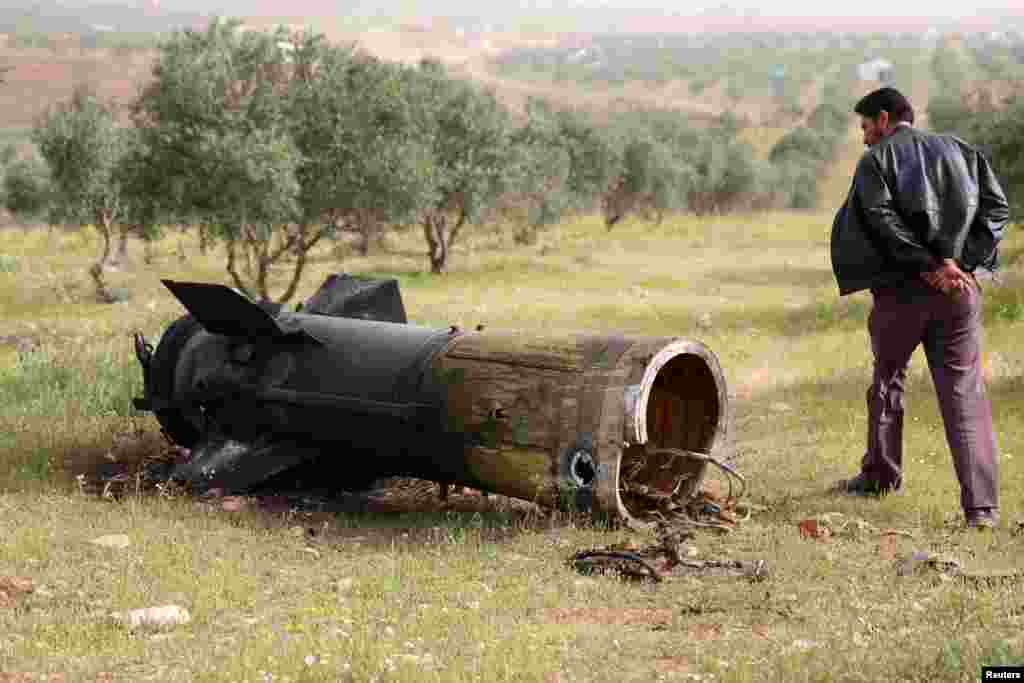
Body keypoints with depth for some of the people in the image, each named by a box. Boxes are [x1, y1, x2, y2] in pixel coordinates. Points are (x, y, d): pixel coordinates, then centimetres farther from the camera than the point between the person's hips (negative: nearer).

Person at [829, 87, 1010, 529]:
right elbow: (997, 207, 3)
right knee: (964, 393, 2)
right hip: (959, 288, 2)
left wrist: (928, 265, -14)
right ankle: (981, 505, -8)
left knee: (888, 379, 19)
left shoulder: (876, 160, 3)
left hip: (900, 288, -2)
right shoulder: (959, 151, 14)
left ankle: (880, 476, 33)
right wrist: (961, 261, -5)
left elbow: (880, 216, -14)